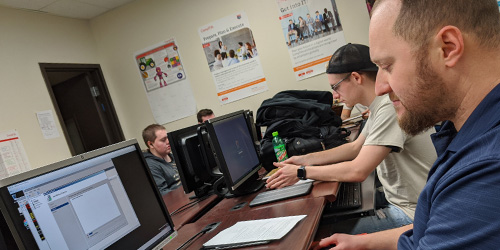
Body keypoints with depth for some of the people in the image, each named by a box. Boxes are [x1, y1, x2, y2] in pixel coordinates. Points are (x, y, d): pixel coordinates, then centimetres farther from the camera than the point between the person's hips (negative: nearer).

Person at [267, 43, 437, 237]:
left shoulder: (390, 107, -23)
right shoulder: (380, 104, 9)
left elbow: (358, 171, -25)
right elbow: (355, 148, 17)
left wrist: (301, 172, -14)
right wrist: (305, 159, 10)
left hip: (412, 212, -9)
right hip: (399, 203, 9)